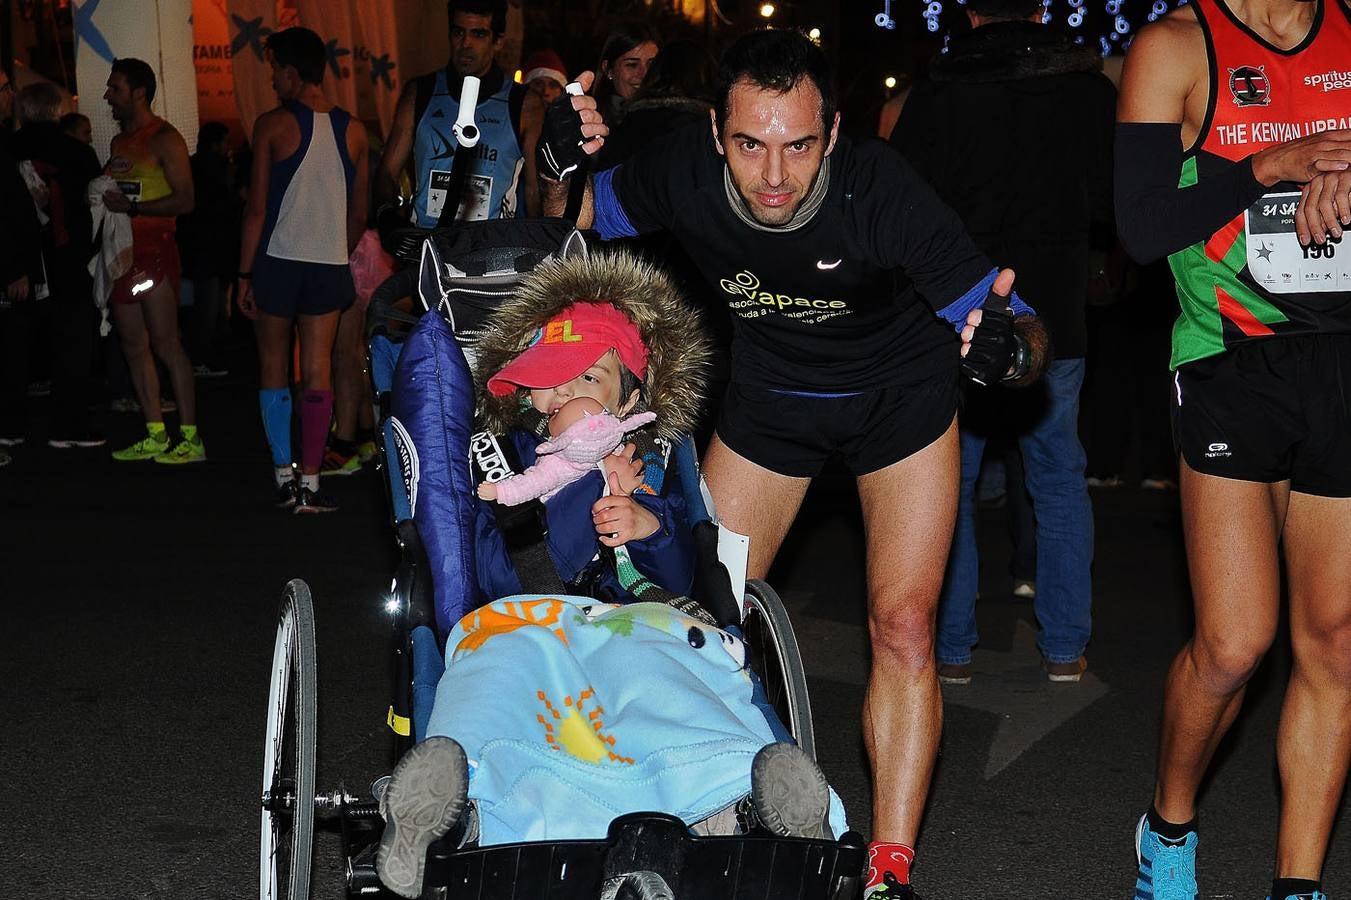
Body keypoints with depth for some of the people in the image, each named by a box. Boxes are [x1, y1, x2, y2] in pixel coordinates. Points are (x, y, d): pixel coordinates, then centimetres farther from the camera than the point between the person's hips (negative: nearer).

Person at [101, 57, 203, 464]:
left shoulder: (165, 139, -8)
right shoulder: (119, 142, 18)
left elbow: (184, 200, -15)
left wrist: (130, 207, -18)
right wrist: (101, 197, 6)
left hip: (153, 249, -9)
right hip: (121, 251, 9)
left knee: (165, 343, -10)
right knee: (133, 346, 8)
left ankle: (191, 438, -8)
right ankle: (155, 436, 13)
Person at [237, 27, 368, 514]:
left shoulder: (273, 124, -6)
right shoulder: (353, 130, 5)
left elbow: (257, 208, -7)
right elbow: (359, 213, 10)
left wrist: (245, 274, -2)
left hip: (278, 260, -2)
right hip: (330, 265, 3)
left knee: (274, 368, 11)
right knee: (317, 374, 4)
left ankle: (285, 476, 10)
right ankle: (310, 484, 2)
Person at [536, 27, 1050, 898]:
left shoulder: (880, 191, -35)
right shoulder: (687, 172, -27)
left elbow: (1024, 328, -32)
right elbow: (567, 229, -7)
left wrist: (1010, 346, -56)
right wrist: (561, 165, -29)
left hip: (899, 393, -3)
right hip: (770, 394, 3)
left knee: (903, 626, -11)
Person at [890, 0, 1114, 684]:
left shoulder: (932, 97, -8)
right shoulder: (1089, 89, -3)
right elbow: (1115, 204, 5)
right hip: (1054, 322, 2)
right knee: (1058, 478, 15)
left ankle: (951, 648, 12)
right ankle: (1064, 647, 16)